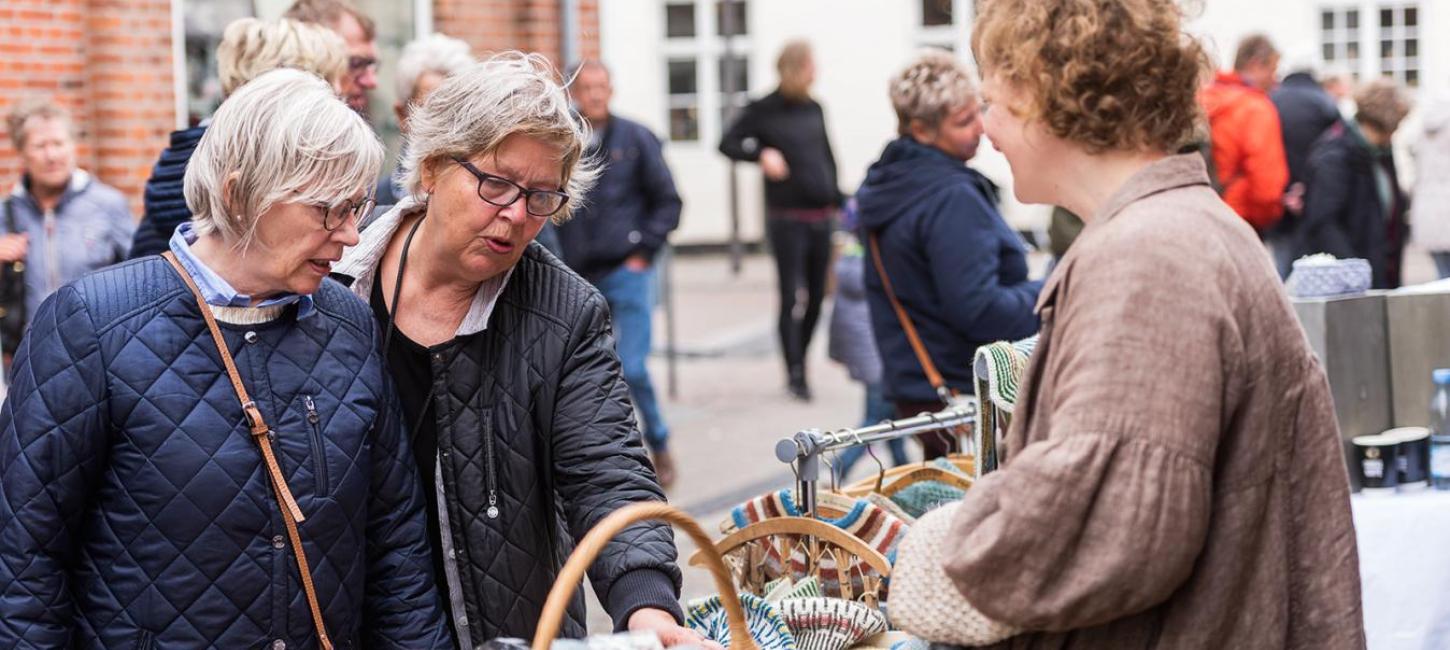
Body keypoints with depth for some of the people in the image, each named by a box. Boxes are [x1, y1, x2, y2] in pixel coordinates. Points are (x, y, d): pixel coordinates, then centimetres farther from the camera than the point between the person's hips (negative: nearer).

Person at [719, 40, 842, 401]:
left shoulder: (814, 108, 12)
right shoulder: (763, 110, -3)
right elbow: (727, 143, -1)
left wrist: (838, 199, 16)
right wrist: (761, 154, -16)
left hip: (821, 217, 5)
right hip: (787, 218, -5)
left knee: (817, 296, 8)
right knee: (791, 296, -6)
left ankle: (800, 363, 21)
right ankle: (795, 372, 0)